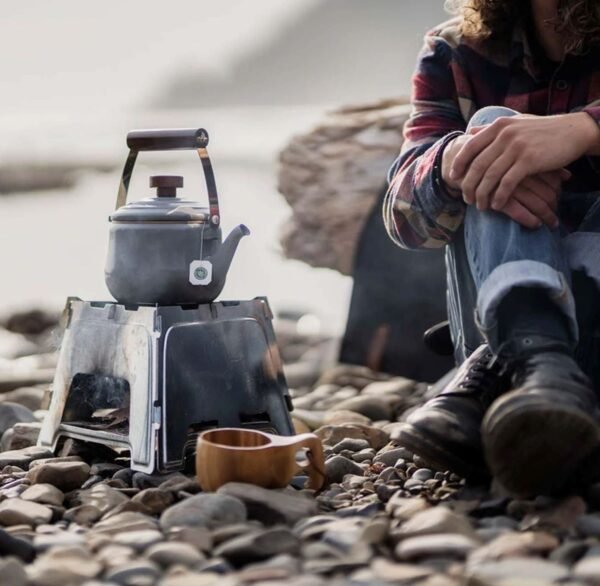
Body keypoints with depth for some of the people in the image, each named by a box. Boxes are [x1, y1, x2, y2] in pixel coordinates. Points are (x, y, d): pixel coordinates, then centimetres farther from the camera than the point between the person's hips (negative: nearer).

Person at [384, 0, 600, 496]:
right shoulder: (456, 54, 5)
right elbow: (404, 213, -8)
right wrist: (452, 161, -30)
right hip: (501, 313, 1)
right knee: (493, 123, -19)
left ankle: (500, 373, -41)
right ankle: (535, 357, -46)